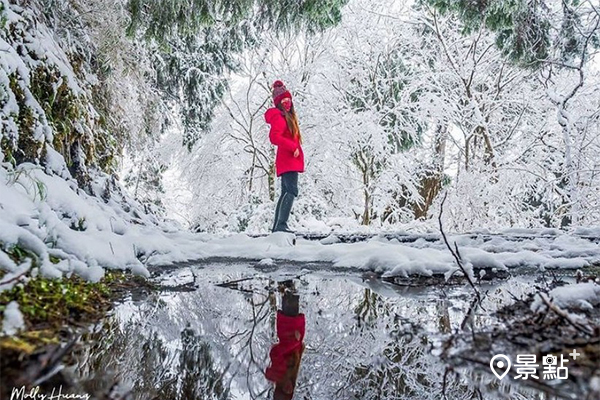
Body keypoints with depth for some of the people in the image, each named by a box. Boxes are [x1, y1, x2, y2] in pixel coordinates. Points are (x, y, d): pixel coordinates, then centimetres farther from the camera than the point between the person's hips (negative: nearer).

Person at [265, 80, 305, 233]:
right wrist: (293, 147, -22)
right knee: (292, 191, -21)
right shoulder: (279, 117, -9)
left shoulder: (288, 116, 21)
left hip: (289, 161, 11)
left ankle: (277, 226, 16)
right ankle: (281, 225, -28)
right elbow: (274, 137, -23)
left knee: (286, 192, 12)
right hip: (288, 161, -11)